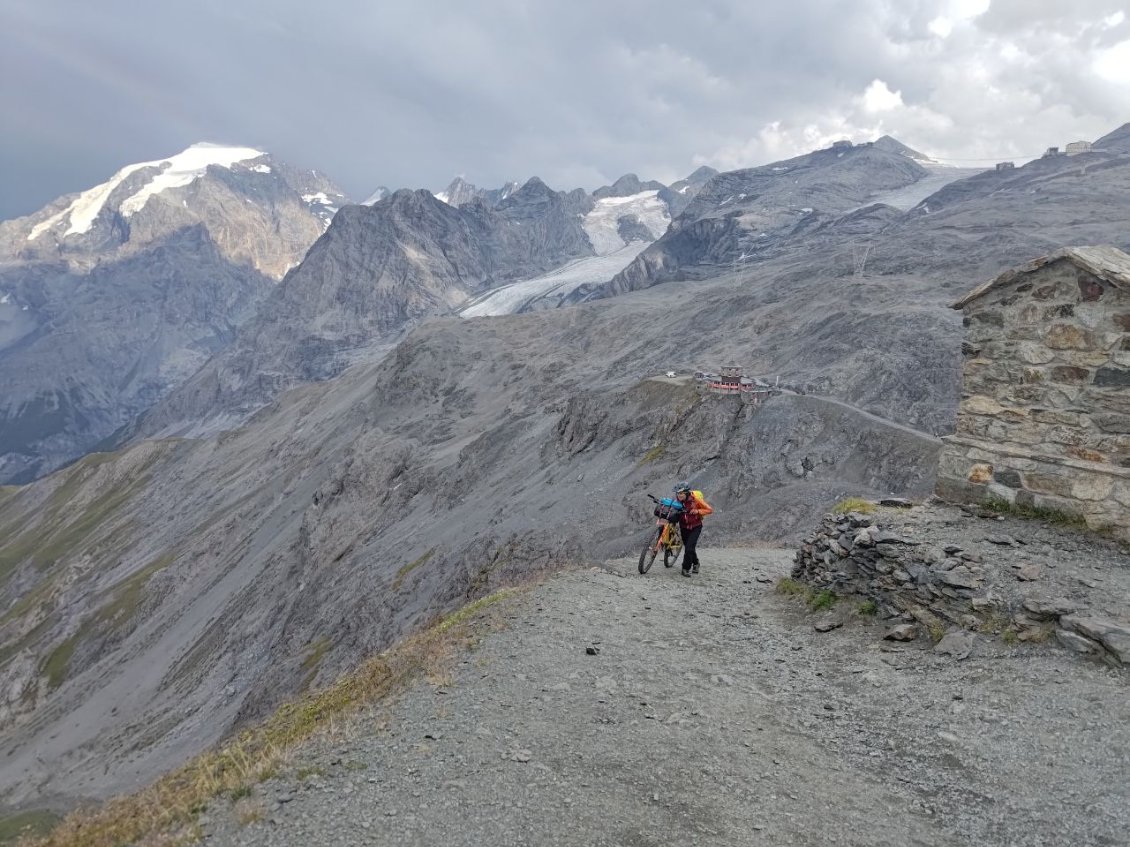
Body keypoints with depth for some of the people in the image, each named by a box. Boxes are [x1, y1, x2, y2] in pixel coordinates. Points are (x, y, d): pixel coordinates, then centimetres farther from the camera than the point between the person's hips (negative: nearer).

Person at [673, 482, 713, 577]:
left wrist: (697, 511, -29)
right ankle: (695, 564, 40)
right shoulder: (678, 500, -10)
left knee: (689, 548, -18)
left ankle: (686, 568, -5)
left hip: (695, 527, -4)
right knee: (688, 548, 14)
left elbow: (710, 510, -15)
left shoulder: (695, 499, -21)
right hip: (684, 527, 4)